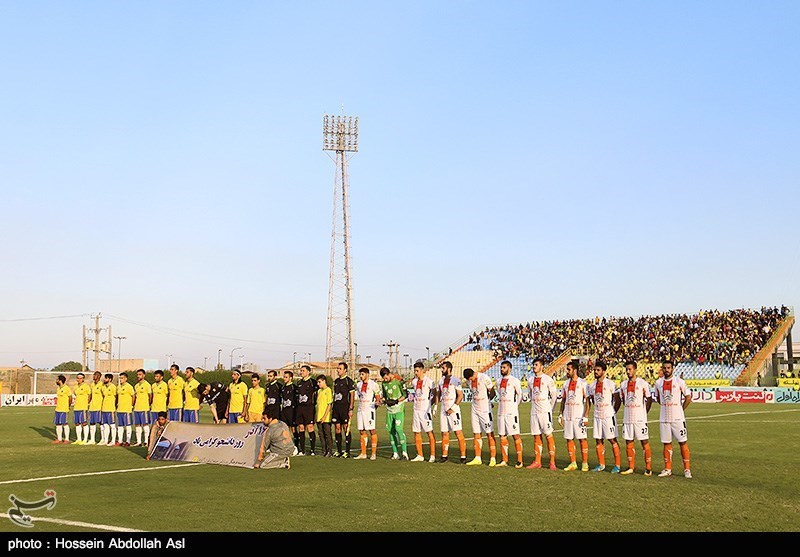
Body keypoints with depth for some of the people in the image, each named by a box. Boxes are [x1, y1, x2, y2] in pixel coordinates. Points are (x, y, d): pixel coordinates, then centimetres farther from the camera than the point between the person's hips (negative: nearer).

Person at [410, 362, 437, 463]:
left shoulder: (429, 381, -9)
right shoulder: (414, 382, 10)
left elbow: (435, 395, -6)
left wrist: (432, 405, -15)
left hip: (426, 410, -7)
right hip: (416, 410, 7)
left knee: (429, 432, -4)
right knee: (417, 433, 7)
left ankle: (432, 455, 0)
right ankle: (420, 456, 13)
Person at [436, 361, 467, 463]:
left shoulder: (455, 381, -8)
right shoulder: (441, 381, 13)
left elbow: (460, 395, -12)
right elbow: (438, 394, 21)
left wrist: (453, 408, -17)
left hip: (453, 410, -7)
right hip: (443, 409, 7)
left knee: (459, 433, -7)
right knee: (444, 434, 10)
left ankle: (463, 457, -6)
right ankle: (444, 456, 17)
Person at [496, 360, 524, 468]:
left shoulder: (514, 381, -6)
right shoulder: (499, 381, 12)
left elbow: (520, 394, 2)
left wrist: (514, 405, 8)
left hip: (511, 412, -6)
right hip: (501, 411, 6)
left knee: (515, 435, -6)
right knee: (502, 436, 7)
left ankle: (519, 460, -3)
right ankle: (504, 460, 13)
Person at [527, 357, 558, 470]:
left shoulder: (548, 379, -7)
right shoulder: (531, 381, 11)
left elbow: (554, 396, -3)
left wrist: (551, 410, -2)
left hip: (545, 411, -6)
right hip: (534, 412, 6)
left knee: (548, 435, -6)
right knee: (537, 437, 7)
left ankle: (552, 462, -3)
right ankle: (537, 461, 12)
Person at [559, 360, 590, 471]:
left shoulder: (582, 383, -7)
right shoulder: (566, 383, 12)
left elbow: (587, 401, -9)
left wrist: (585, 416, -15)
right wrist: (561, 415, 11)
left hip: (579, 416, -6)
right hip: (568, 416, 6)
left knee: (582, 439, -2)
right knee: (569, 439, 6)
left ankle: (585, 463, 5)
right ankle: (573, 463, 13)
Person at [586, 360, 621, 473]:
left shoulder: (611, 384, -10)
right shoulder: (592, 385, 8)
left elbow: (617, 400, -4)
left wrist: (612, 412, 1)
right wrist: (598, 408, 14)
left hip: (608, 416, -6)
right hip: (597, 416, 6)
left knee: (612, 440, -3)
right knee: (598, 440, 8)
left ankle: (617, 465, 3)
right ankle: (601, 465, 16)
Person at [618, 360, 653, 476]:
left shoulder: (643, 383, -6)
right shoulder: (623, 384, 9)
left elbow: (649, 399, 0)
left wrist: (644, 412, 0)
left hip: (640, 418, -5)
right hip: (627, 418, 5)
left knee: (644, 442, -2)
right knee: (629, 442, 7)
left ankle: (648, 468, 3)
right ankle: (630, 467, 14)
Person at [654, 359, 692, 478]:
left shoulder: (679, 382, -5)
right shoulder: (658, 383, 6)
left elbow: (688, 397, 2)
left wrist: (681, 410, 3)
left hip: (678, 418, -3)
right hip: (664, 418, 4)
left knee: (683, 442, -2)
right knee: (667, 443, 7)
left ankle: (687, 469, 3)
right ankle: (667, 469, 14)